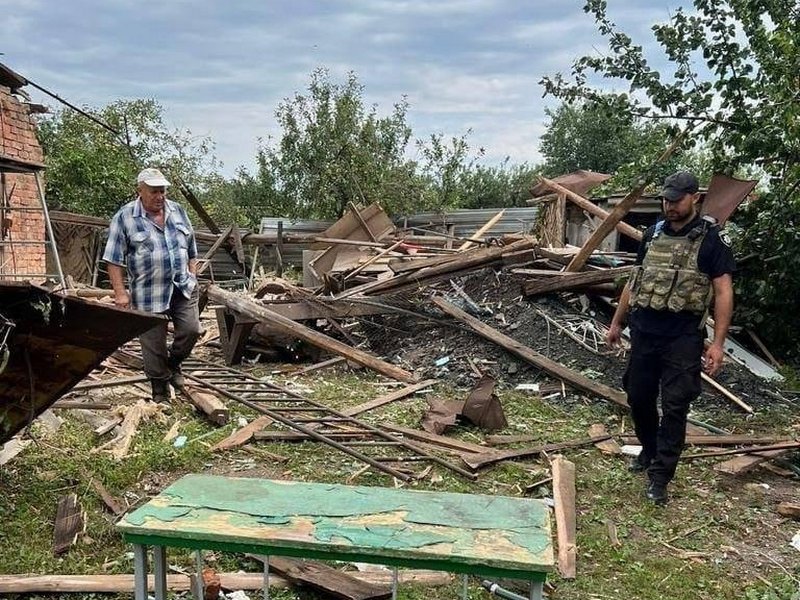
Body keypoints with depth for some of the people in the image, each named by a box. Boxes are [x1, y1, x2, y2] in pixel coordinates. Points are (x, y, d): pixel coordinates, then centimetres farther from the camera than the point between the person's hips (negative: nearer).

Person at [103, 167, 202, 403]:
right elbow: (114, 259, -6)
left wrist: (193, 275, 8)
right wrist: (120, 292, -11)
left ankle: (173, 364, 24)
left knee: (191, 330, -5)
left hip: (183, 287, 4)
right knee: (154, 343, 3)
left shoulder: (178, 211, 8)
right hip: (148, 293, -3)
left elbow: (191, 248, 16)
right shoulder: (124, 217, -5)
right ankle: (160, 389, 20)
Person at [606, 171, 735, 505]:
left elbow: (723, 292, -8)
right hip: (644, 332, 5)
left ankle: (660, 476, 7)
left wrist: (718, 343, -15)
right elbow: (634, 281, 17)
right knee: (638, 397, 13)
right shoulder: (653, 234, 10)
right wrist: (616, 322, 18)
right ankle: (650, 451, 37)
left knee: (674, 407, -1)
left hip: (683, 338, -5)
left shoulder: (711, 238, -6)